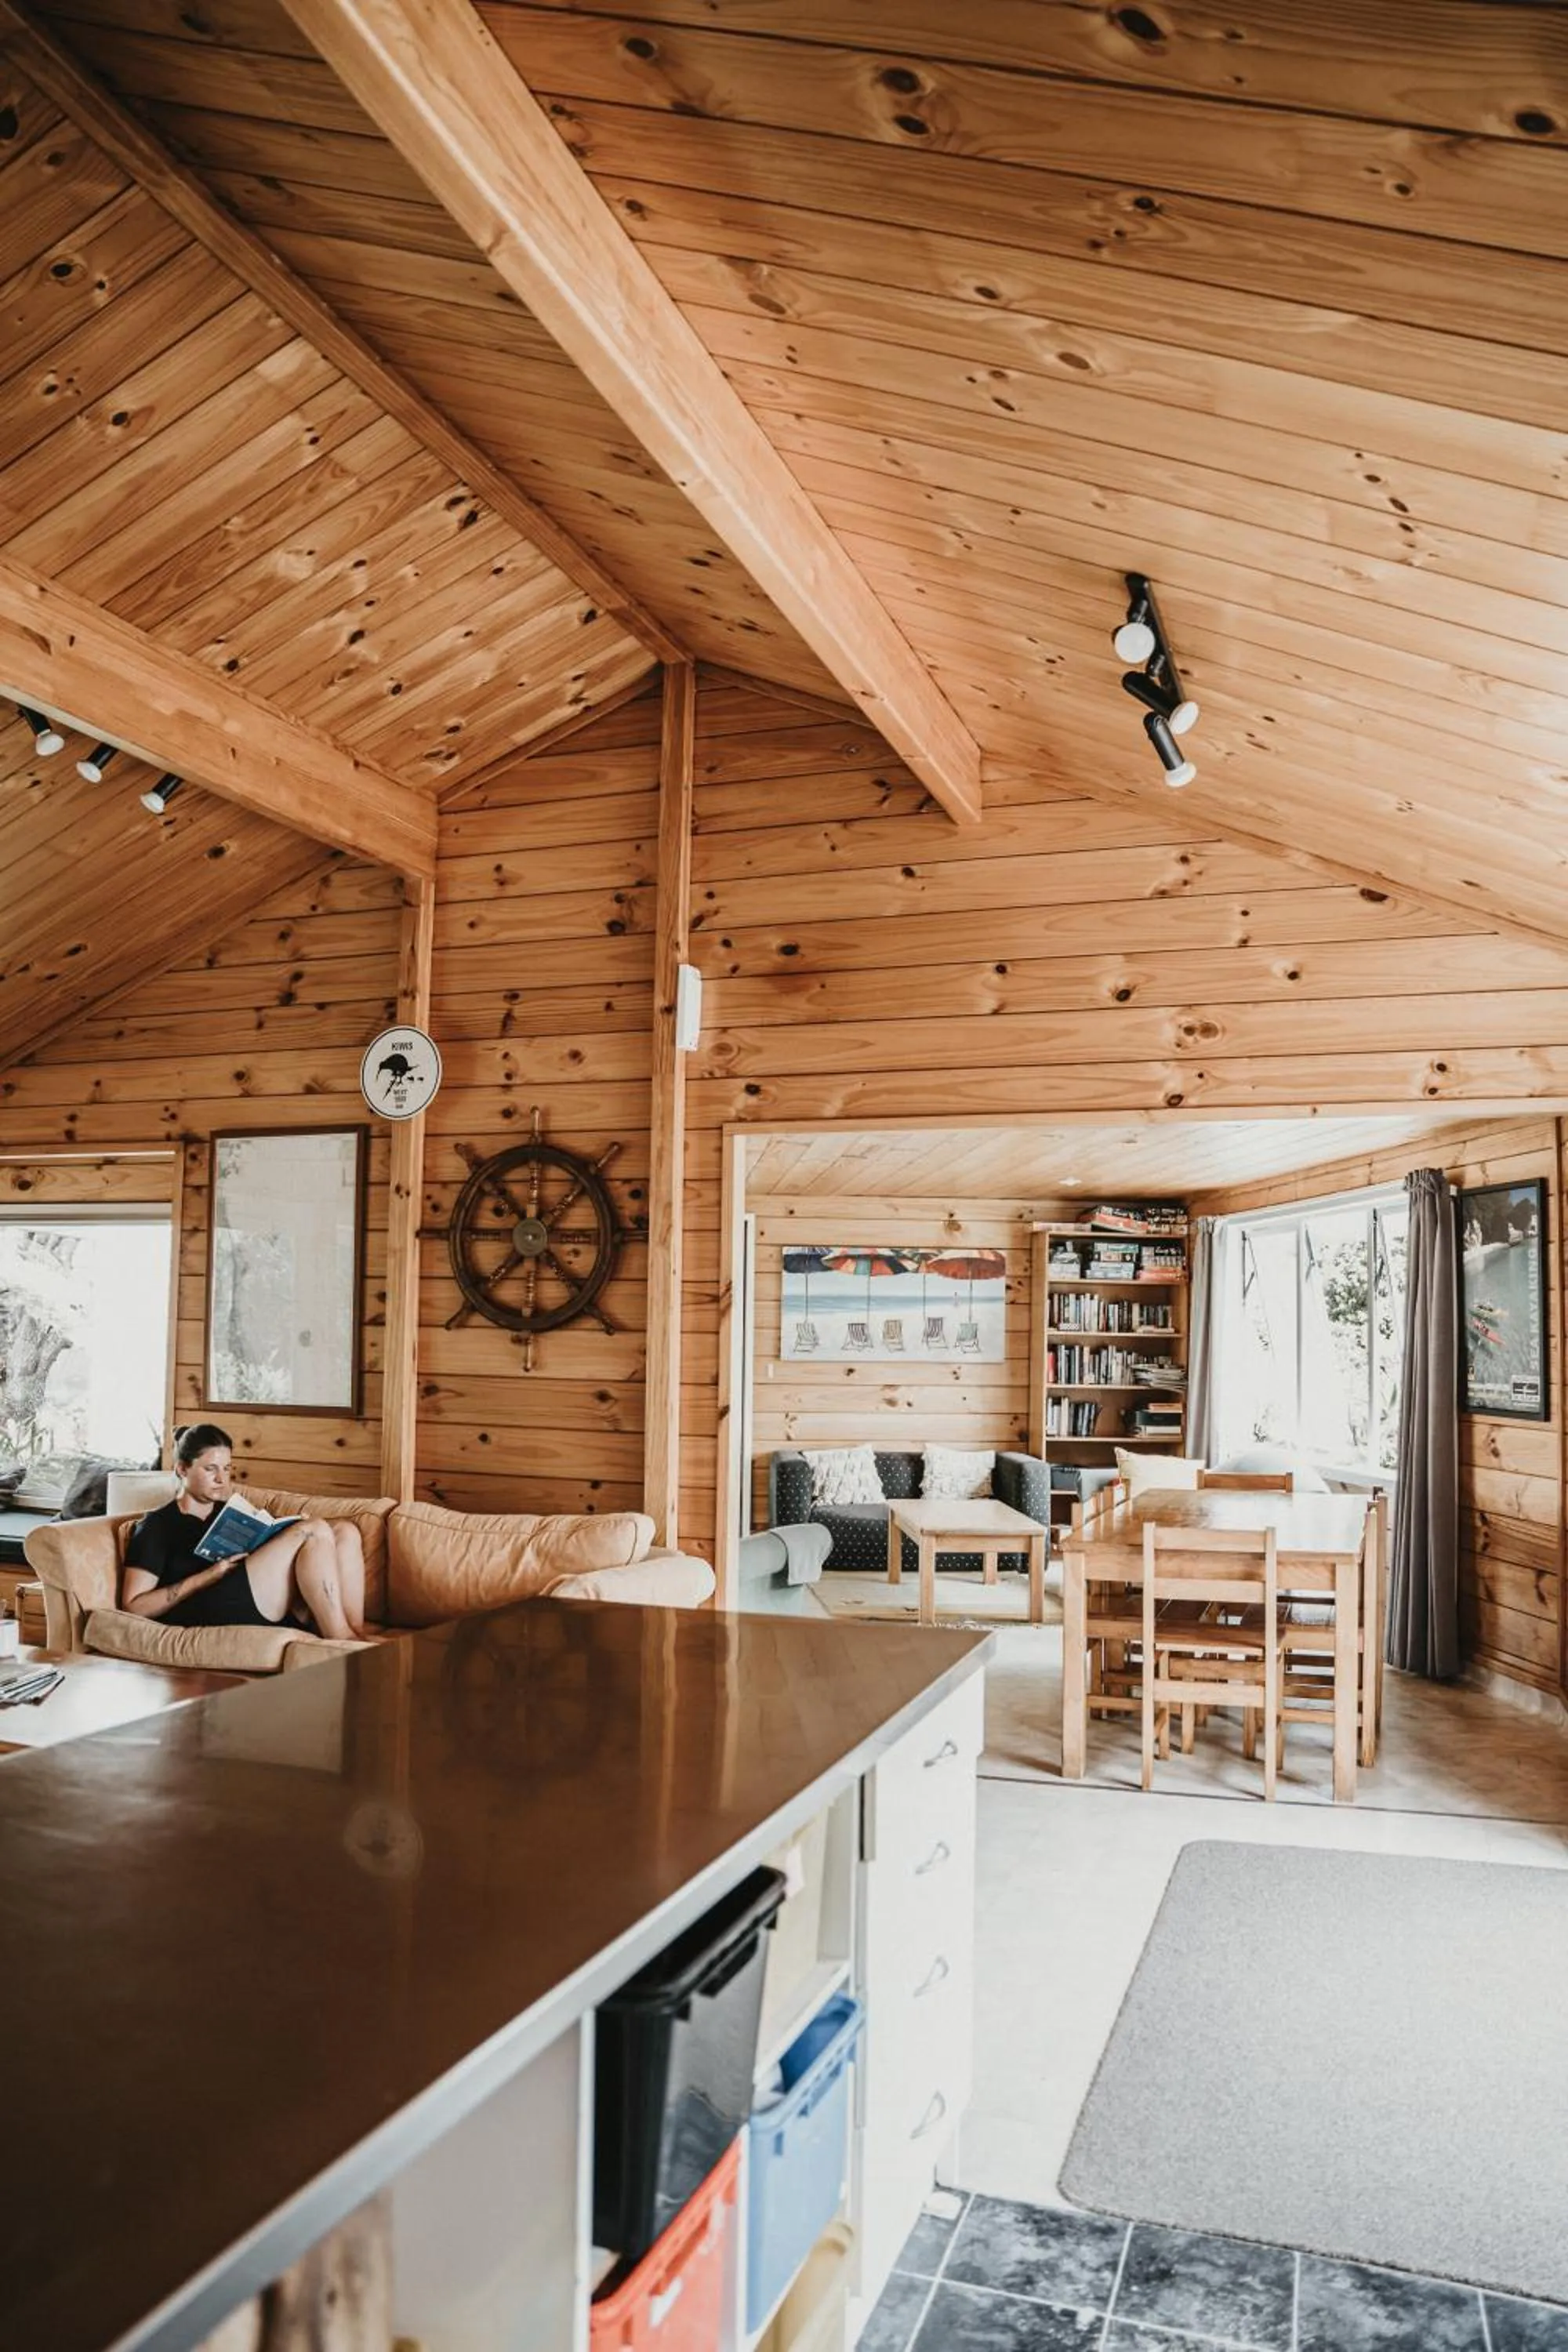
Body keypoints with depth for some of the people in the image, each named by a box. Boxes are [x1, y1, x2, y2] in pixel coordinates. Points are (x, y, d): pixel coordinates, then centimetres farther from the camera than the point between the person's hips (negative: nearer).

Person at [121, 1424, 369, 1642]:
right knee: (314, 1532, -22)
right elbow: (133, 1606, 0)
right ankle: (341, 1641, -24)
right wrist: (209, 1576, -10)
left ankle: (355, 1633, -26)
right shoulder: (156, 1526, 11)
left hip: (274, 1609, 7)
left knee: (344, 1531, -12)